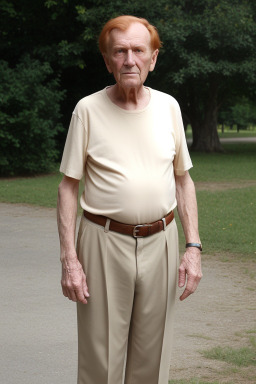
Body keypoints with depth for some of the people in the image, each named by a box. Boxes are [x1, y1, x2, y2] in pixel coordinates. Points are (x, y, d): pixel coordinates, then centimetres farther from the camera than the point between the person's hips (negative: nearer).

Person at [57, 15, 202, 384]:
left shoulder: (168, 107, 6)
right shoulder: (88, 110, -3)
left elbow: (183, 180, 12)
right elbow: (68, 187, -1)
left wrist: (193, 247, 3)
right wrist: (69, 258, -8)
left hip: (160, 241, 3)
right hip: (104, 242, -3)